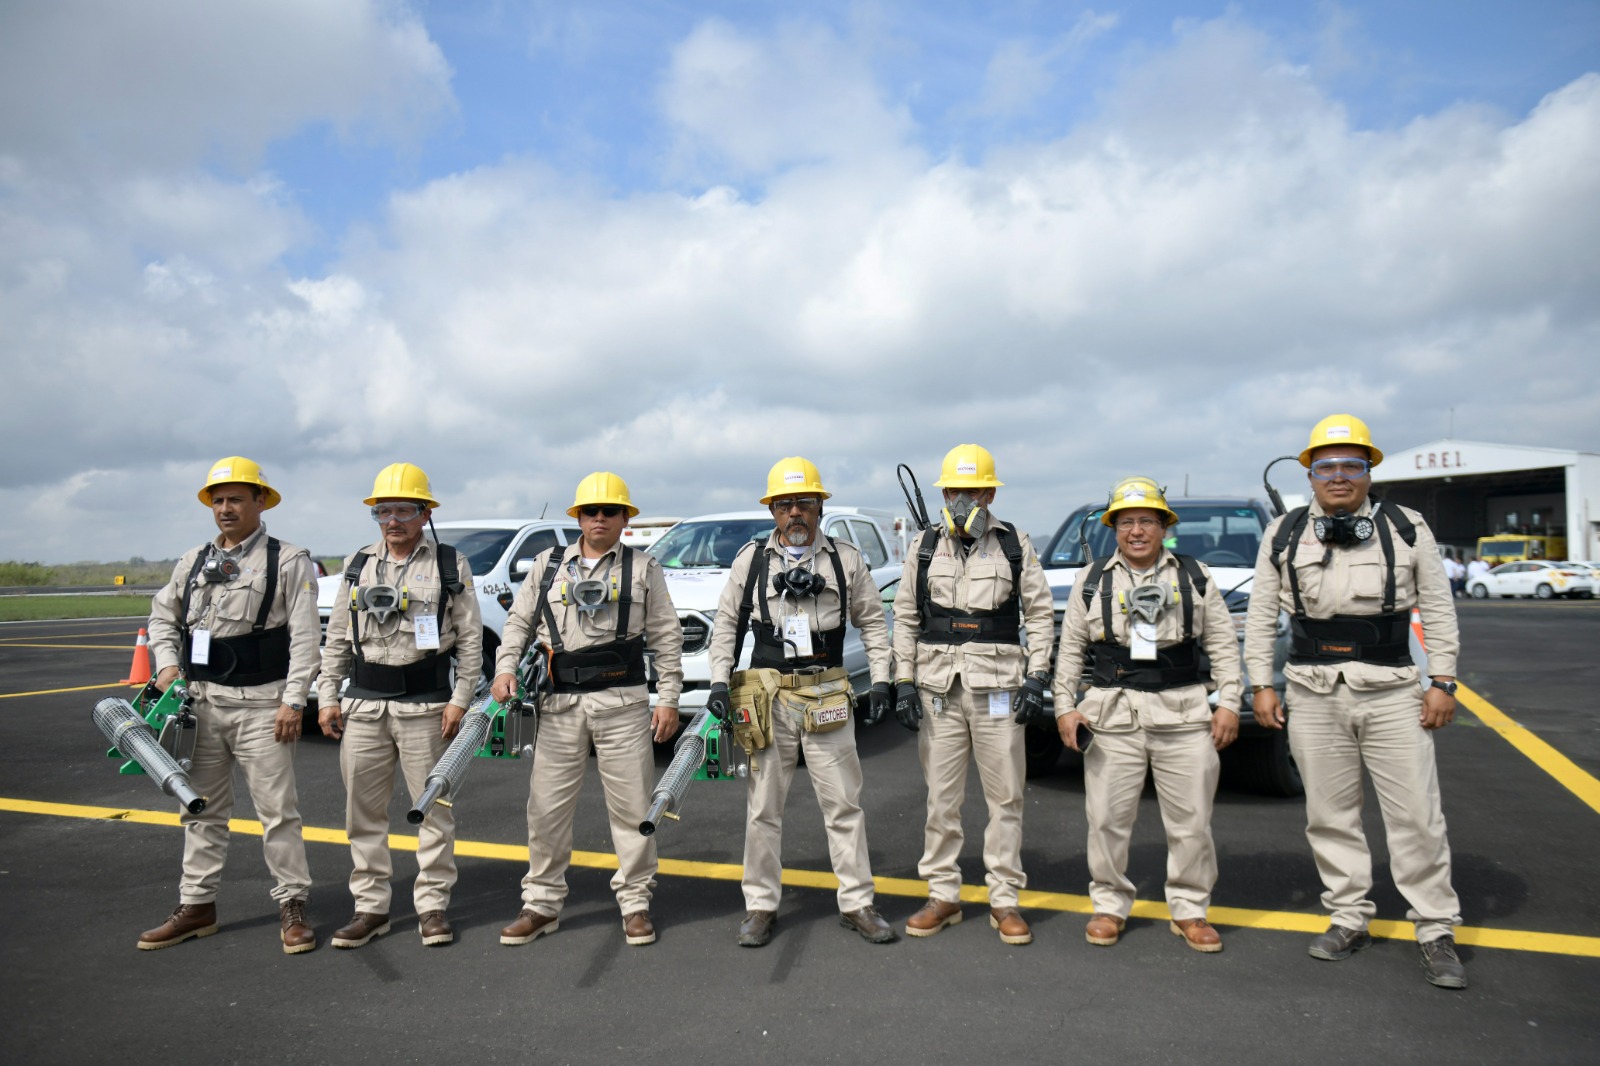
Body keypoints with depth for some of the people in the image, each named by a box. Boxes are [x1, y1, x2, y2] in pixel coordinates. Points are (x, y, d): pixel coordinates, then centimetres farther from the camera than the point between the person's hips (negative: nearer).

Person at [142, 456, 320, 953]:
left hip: (260, 704, -6)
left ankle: (292, 905, 9)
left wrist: (294, 701, -15)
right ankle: (197, 906, 26)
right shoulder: (193, 561, 12)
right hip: (200, 702, 6)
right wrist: (167, 664, 4)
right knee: (202, 810, 14)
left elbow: (304, 637, -9)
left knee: (277, 810, -1)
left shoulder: (288, 561, -4)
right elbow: (163, 617, 22)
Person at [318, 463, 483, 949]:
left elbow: (470, 638, -1)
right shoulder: (357, 565, 12)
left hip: (425, 704, -3)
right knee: (363, 810, 9)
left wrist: (460, 699, -8)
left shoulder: (451, 565, 1)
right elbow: (337, 638, 13)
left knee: (434, 807, 3)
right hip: (363, 704, 4)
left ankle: (432, 904, 15)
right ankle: (371, 906, 21)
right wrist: (328, 697, 6)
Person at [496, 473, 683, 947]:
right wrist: (506, 668, -3)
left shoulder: (644, 567, 7)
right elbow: (519, 622, 14)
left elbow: (666, 638, 5)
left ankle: (635, 903, 17)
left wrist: (668, 699, -2)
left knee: (631, 807, 3)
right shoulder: (548, 564, 13)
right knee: (547, 807, 6)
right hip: (560, 703, 2)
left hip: (623, 702, -2)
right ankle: (542, 904, 20)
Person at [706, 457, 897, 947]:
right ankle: (760, 906, 18)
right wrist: (719, 682, 1)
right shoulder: (750, 560, 7)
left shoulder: (846, 559, 6)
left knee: (844, 804, 5)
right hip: (767, 699, 0)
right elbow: (726, 624, 11)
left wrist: (881, 682, 2)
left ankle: (857, 903, 17)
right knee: (763, 808, 6)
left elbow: (873, 622, 11)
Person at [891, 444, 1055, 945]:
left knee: (1005, 797, 4)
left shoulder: (1015, 546, 4)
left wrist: (1037, 679, -4)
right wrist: (904, 682, 3)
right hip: (939, 690, 2)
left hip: (998, 689, -1)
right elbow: (905, 618, 9)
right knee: (941, 798, 7)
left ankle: (1004, 900, 16)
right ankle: (942, 895, 20)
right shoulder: (925, 547, 8)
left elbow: (1040, 615, 5)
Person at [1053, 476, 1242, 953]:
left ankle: (1190, 909, 22)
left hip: (1184, 715, 0)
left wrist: (1228, 702, -1)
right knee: (1107, 819, 4)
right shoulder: (1092, 581, 8)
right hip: (1111, 716, 0)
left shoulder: (1196, 576, 9)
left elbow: (1223, 645, 8)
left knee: (1191, 822, 5)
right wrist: (1065, 707, 1)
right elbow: (1070, 650, 8)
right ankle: (1109, 905, 19)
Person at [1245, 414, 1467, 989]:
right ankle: (1349, 919, 22)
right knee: (1330, 816, 8)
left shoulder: (1408, 528, 5)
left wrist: (1442, 682, 1)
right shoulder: (1283, 535, 6)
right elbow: (1261, 614, 8)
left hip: (1393, 693, -1)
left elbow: (1438, 608, 7)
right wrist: (1261, 684, 4)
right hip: (1314, 697, 1)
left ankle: (1437, 931, 14)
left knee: (1417, 817, 1)